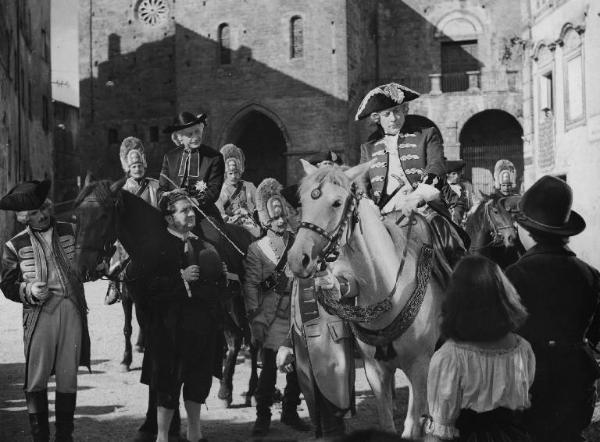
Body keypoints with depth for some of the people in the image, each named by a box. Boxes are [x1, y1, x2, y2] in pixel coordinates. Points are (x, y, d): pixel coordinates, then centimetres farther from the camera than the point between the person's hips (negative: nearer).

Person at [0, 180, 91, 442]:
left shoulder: (70, 232, 8)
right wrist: (29, 291, -9)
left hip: (72, 309, 2)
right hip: (39, 312, -2)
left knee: (68, 377, 7)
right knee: (36, 379, -2)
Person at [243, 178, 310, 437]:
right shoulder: (256, 249, -1)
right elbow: (251, 286, -4)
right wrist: (254, 321, -11)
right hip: (272, 318, -3)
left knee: (297, 367, 8)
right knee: (269, 369, -4)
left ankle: (290, 412, 25)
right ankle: (263, 417, 9)